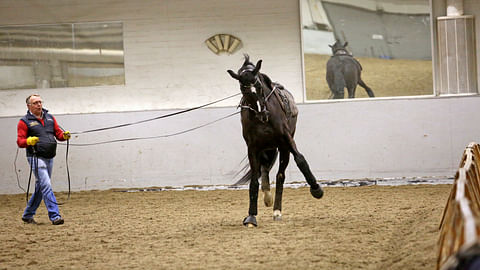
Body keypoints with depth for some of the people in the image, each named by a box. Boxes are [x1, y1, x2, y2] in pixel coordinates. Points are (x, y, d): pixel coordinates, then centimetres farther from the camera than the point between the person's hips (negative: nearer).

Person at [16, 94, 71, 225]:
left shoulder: (50, 118, 15)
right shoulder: (25, 121, -1)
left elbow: (58, 133, 14)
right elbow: (20, 141, -5)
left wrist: (64, 135, -8)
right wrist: (29, 141, -26)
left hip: (49, 158, 6)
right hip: (36, 158, -6)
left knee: (40, 188, 14)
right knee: (46, 186, -15)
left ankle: (27, 215, 28)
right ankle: (54, 216, -16)